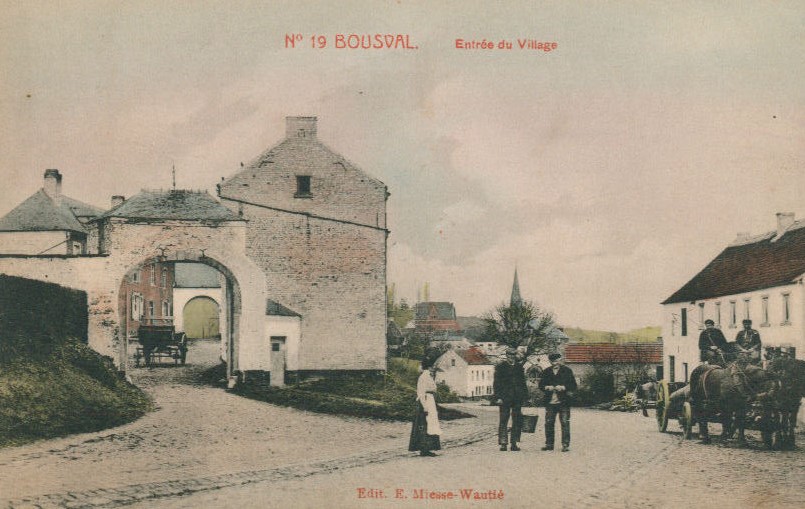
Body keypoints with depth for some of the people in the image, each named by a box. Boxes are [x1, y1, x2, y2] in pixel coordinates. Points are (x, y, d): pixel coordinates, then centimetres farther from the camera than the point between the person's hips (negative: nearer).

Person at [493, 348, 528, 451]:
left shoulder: (519, 366, 13)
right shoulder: (500, 367, 0)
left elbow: (523, 382, 18)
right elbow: (496, 383, -3)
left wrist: (524, 396, 11)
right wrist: (498, 397, -11)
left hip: (517, 399, 4)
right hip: (504, 398, -4)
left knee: (517, 421, 4)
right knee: (503, 421, -2)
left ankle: (514, 443, 9)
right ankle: (503, 443, 0)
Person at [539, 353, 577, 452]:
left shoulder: (567, 371, 3)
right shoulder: (546, 372, 13)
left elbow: (573, 385, 0)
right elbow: (541, 385, 13)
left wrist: (563, 387, -16)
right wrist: (547, 387, -8)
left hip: (563, 402, -3)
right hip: (550, 402, 3)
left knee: (565, 423, -4)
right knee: (548, 423, 4)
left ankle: (565, 445, 0)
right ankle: (549, 444, 13)